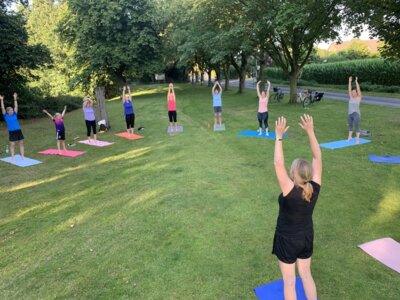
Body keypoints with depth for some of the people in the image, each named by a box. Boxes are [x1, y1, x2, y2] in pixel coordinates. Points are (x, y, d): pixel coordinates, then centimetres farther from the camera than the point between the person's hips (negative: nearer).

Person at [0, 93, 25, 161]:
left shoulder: (15, 115, 7)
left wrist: (15, 98, 9)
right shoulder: (6, 116, 0)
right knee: (12, 145, 2)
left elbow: (16, 106, 9)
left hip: (18, 131, 4)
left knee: (21, 143, 6)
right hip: (12, 132, -4)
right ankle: (12, 158, 10)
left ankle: (22, 156, 15)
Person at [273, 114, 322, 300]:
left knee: (289, 281, 12)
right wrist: (310, 131, -13)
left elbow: (278, 164, -34)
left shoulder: (290, 192, -31)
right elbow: (318, 158, -12)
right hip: (307, 237, 5)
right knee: (306, 275, 24)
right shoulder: (315, 188, -17)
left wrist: (279, 136, -31)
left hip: (287, 240, -5)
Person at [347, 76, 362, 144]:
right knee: (350, 126, 17)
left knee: (356, 126, -7)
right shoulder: (351, 97, 8)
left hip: (356, 114, -6)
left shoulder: (358, 98, -4)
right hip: (350, 114, 6)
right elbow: (349, 89, 6)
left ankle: (357, 139, -8)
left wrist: (356, 82, -14)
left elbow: (358, 90, -13)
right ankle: (350, 136, 32)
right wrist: (350, 82, 2)